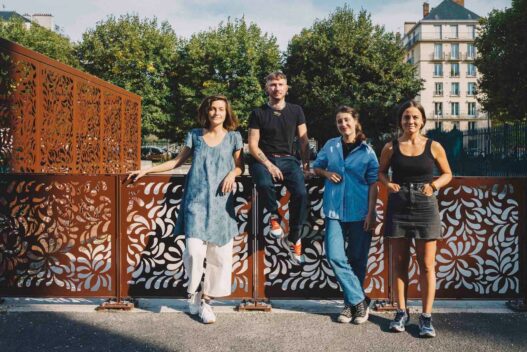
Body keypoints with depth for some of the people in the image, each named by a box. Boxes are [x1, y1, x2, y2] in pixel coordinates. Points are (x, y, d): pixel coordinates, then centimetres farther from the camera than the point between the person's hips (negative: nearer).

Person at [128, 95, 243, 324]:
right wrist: (147, 170, 13)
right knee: (194, 250, -14)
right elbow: (177, 161, 17)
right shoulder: (195, 135, 11)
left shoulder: (233, 138, 10)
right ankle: (194, 294, 10)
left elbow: (240, 165, 14)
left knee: (219, 255, -1)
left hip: (220, 202, 1)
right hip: (196, 200, 0)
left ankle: (205, 300, 15)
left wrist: (232, 173, -9)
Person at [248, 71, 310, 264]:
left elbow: (303, 140, 9)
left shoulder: (296, 111, 10)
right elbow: (253, 145, -3)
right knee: (264, 184, -37)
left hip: (287, 159, 2)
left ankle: (295, 238, -2)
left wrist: (306, 163, -6)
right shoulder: (258, 114, 1)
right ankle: (274, 215, -4)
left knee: (301, 193, -24)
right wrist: (269, 165, -16)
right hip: (263, 159, -2)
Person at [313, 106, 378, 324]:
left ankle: (352, 302, 24)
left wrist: (370, 213, -7)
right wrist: (326, 173, -3)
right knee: (335, 256, -9)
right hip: (334, 210, 2)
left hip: (360, 212, -2)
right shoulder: (330, 146, 7)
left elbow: (373, 184, 0)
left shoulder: (367, 151, 0)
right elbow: (316, 167, 19)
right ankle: (359, 301, 4)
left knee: (357, 259, 7)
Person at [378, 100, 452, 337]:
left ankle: (426, 317, 11)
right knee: (400, 263, 8)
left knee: (427, 265, 2)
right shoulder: (391, 148, 2)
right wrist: (388, 184, -7)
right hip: (398, 208, 1)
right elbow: (381, 172, 14)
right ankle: (402, 312, 19)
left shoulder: (434, 147, 0)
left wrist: (435, 184, -9)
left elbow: (447, 174, 10)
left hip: (425, 208, -1)